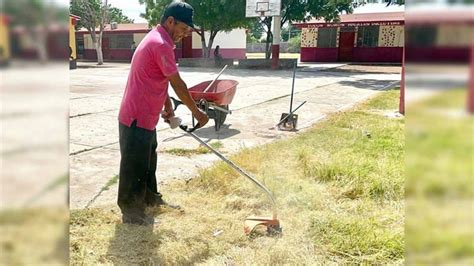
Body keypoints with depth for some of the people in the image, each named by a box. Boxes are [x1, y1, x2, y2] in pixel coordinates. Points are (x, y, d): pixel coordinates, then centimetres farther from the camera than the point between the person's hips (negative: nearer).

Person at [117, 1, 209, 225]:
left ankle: (150, 197, 38)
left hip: (145, 116, 11)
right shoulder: (161, 45, -20)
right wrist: (197, 112, -8)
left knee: (147, 160, 22)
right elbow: (178, 84, -17)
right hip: (137, 118, -11)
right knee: (135, 165, 2)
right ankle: (131, 211, 15)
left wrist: (167, 105, 19)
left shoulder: (156, 39, 13)